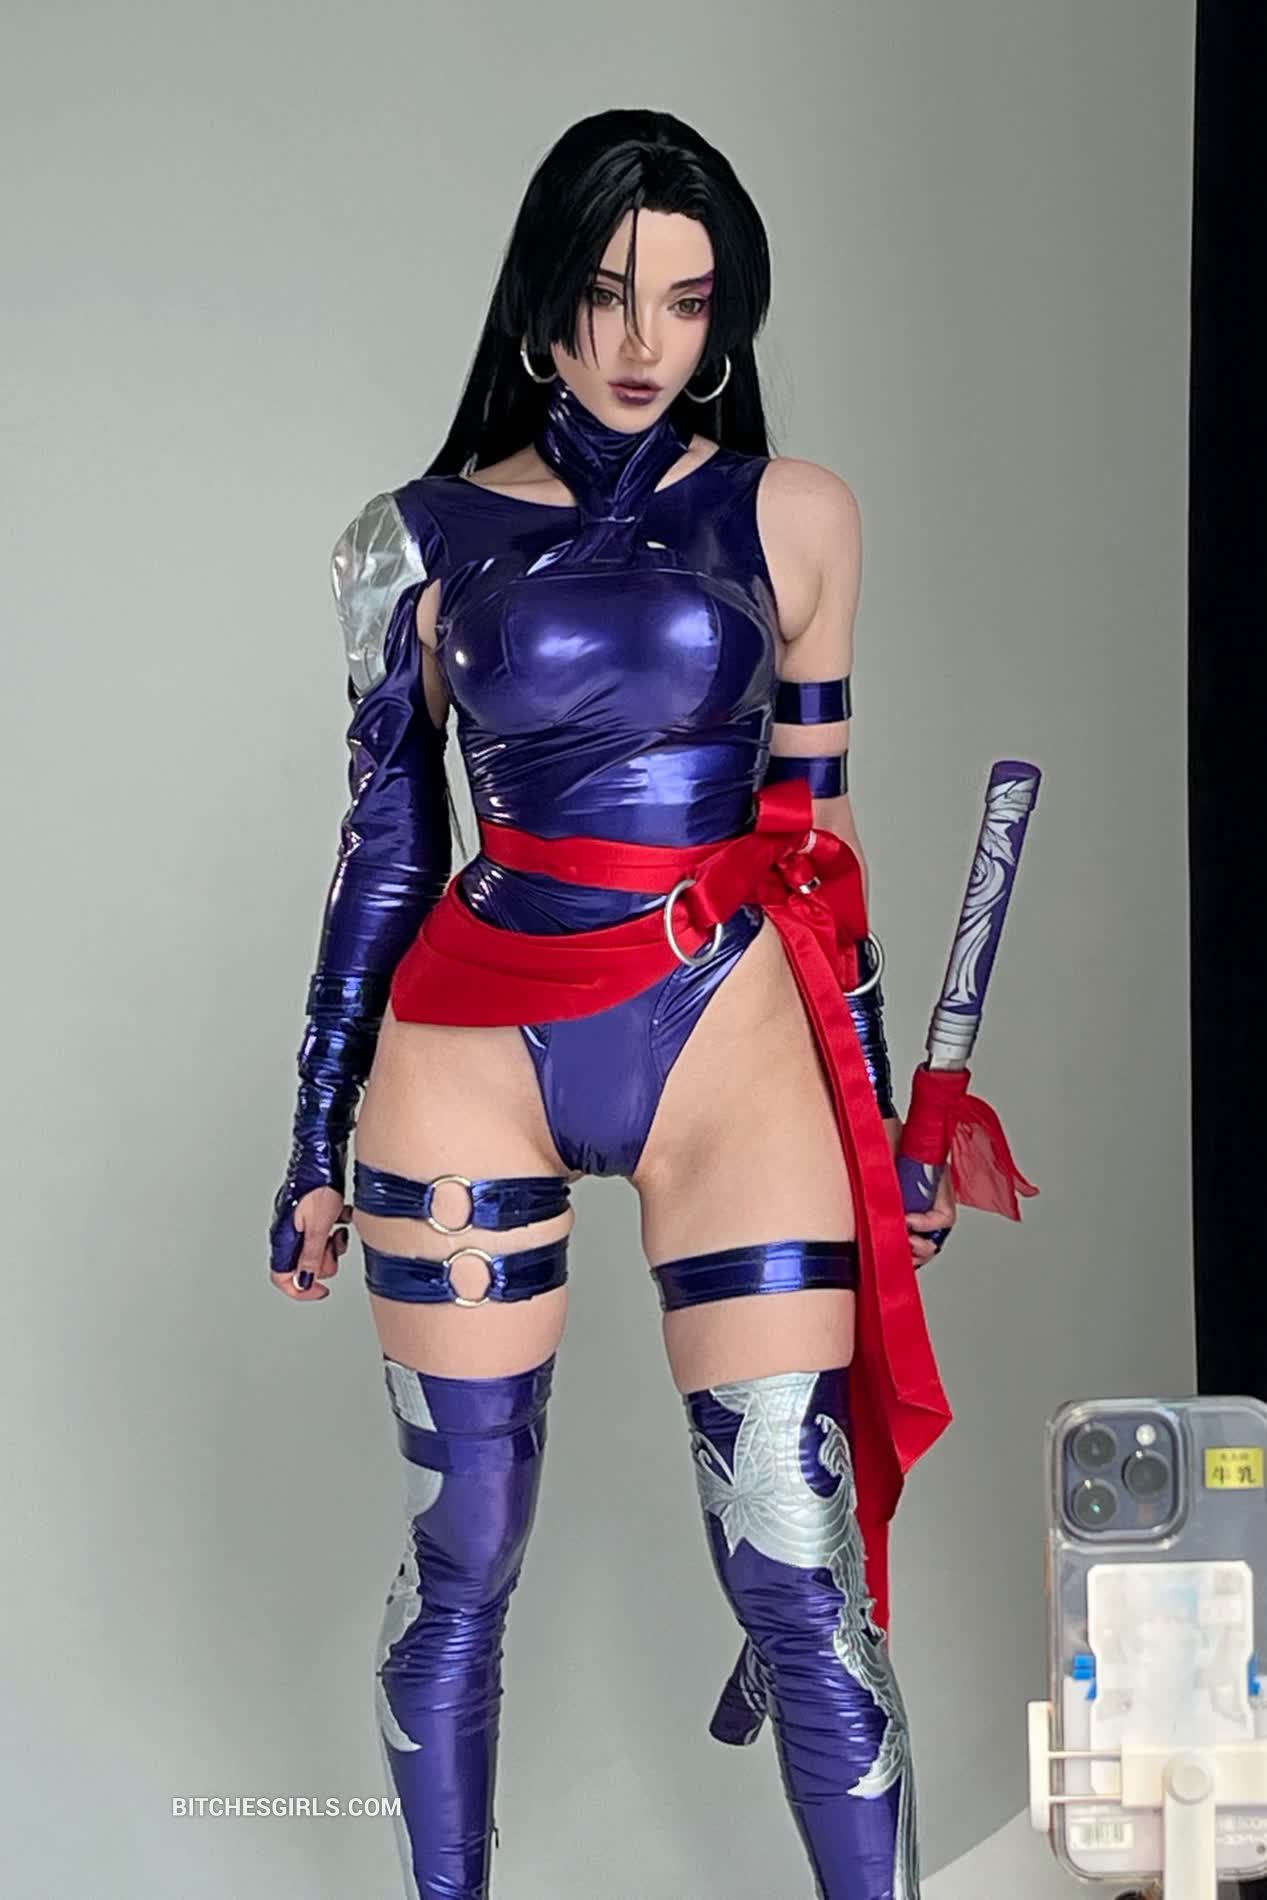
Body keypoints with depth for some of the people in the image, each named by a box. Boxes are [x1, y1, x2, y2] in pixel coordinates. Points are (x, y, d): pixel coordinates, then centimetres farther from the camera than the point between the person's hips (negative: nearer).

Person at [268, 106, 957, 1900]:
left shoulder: (792, 517, 6)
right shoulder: (420, 538, 5)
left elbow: (814, 836, 11)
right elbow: (386, 850, 9)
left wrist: (876, 1110, 13)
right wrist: (319, 1142, 10)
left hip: (730, 1033, 0)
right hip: (473, 1049, 0)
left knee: (799, 1564, -5)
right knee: (463, 1558, 7)